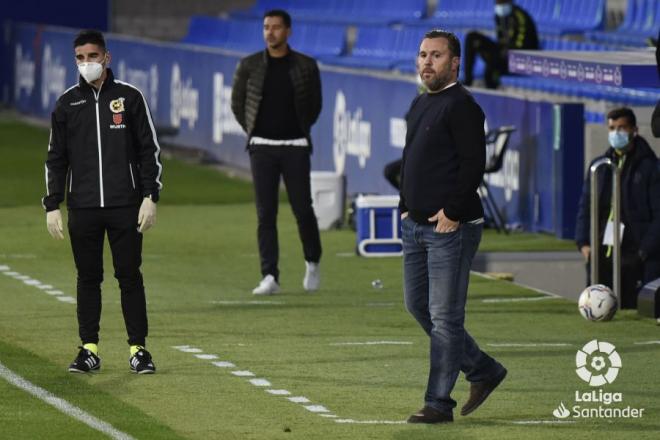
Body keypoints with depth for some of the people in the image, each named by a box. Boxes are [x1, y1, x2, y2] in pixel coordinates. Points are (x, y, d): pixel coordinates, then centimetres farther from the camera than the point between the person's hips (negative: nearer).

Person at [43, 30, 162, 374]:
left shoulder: (129, 97, 3)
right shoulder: (67, 103, 8)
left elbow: (150, 150, 4)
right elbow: (56, 159, 11)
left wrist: (150, 197, -4)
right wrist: (52, 206, 4)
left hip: (125, 205, -2)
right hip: (82, 208, 2)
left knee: (130, 277, 0)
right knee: (88, 278, 5)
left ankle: (138, 348, 5)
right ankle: (89, 349, 10)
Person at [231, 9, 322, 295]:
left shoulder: (306, 66, 0)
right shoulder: (249, 66, 1)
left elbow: (314, 105, 13)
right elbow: (238, 103, 11)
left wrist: (300, 131, 11)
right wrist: (254, 133, 7)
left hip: (295, 147, 0)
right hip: (262, 148, 0)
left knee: (302, 209, 0)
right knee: (265, 213, -4)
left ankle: (312, 263, 26)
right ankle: (270, 278, -3)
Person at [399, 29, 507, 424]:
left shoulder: (462, 106, -12)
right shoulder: (420, 105, 17)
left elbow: (473, 165, -18)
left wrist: (452, 212, -19)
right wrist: (407, 207, 15)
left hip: (451, 228, -10)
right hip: (416, 226, 10)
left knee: (445, 316, -5)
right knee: (418, 306, 14)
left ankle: (439, 403, 0)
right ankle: (484, 370, 26)